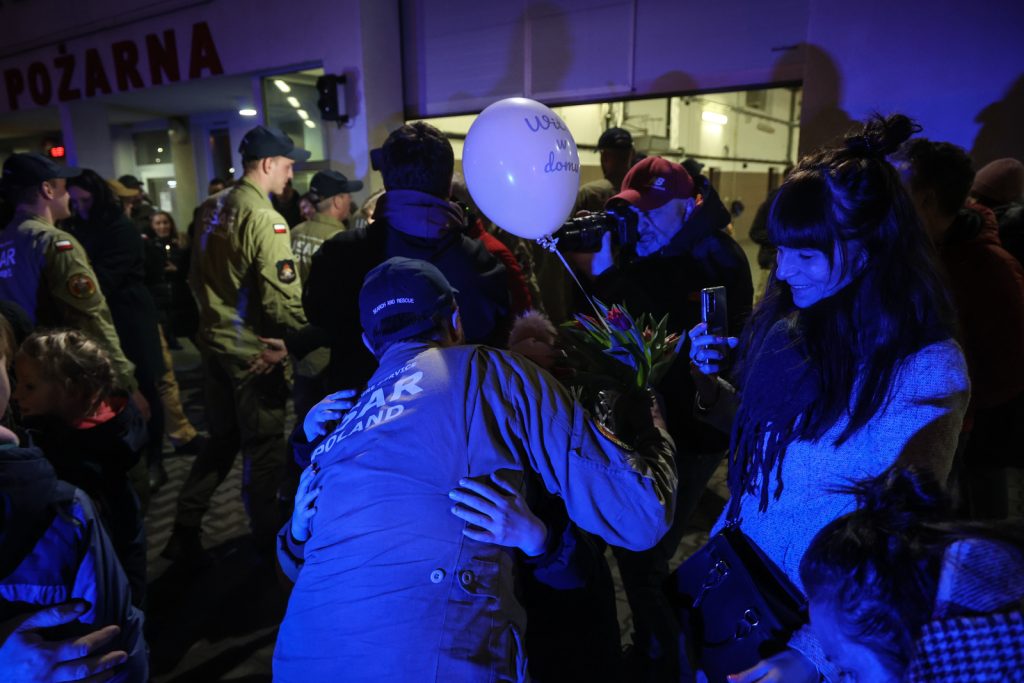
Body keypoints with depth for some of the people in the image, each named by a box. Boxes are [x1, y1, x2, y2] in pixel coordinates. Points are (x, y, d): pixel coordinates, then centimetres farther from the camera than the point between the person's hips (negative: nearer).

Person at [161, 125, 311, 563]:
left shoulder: (213, 208, 7)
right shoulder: (265, 218, -19)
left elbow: (197, 274, 14)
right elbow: (281, 296, -21)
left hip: (215, 340, 8)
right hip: (253, 348, -8)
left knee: (221, 438, 20)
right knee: (264, 445, 8)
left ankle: (185, 531, 24)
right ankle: (266, 538, 23)